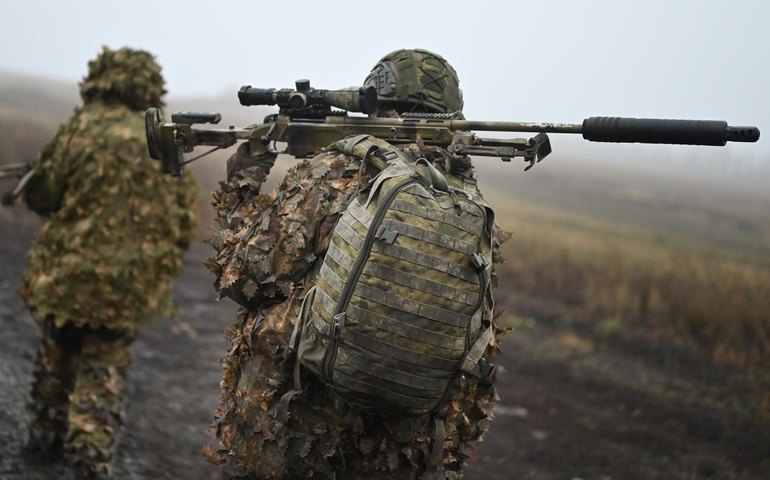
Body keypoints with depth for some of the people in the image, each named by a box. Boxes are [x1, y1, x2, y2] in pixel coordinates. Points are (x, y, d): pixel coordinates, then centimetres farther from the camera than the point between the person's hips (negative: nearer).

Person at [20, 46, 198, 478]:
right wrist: (160, 266, 19)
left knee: (57, 355, 19)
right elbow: (184, 220, 4)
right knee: (103, 367, 10)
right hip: (130, 282, 1)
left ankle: (48, 436, 32)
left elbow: (41, 196, -3)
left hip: (67, 272, -1)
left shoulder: (81, 129, -8)